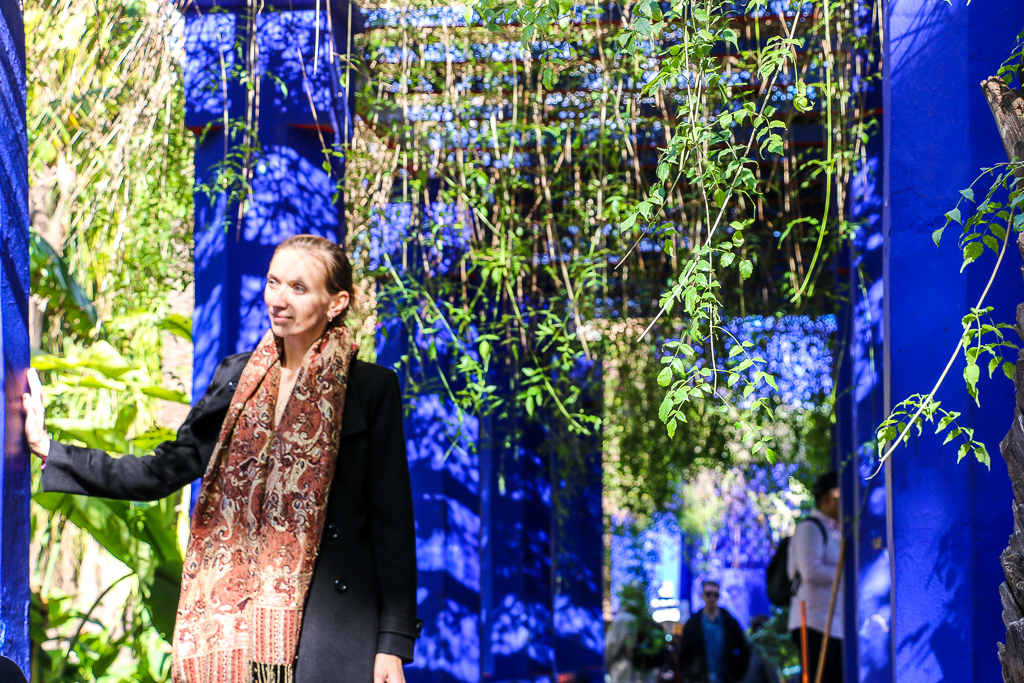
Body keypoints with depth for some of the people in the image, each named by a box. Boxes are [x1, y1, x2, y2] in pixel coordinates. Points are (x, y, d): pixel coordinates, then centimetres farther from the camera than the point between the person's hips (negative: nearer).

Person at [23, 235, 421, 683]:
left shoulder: (371, 388, -1)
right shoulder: (236, 378, 11)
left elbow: (392, 520, -2)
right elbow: (163, 472, 10)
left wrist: (394, 641, -7)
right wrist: (47, 449, 5)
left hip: (329, 617, -3)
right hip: (237, 612, 3)